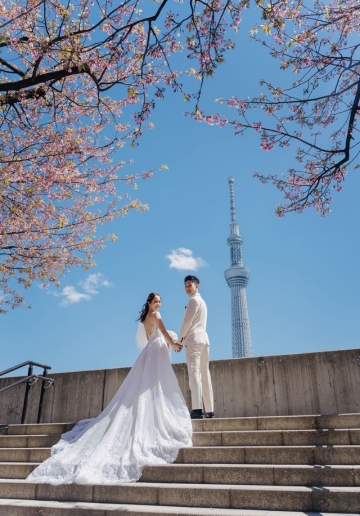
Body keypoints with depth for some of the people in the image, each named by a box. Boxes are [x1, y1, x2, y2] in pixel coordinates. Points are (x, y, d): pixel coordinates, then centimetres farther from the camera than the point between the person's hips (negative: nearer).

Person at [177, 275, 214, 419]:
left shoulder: (194, 300, -4)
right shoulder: (202, 301, 25)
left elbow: (187, 322, -11)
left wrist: (179, 340, -6)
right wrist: (183, 339, 17)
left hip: (193, 339, -9)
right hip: (203, 338, 9)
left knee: (194, 373, -16)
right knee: (205, 375, 7)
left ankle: (197, 409, -24)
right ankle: (209, 410, 6)